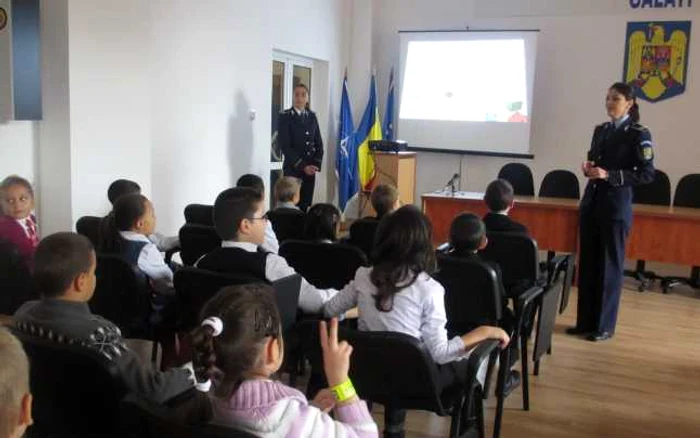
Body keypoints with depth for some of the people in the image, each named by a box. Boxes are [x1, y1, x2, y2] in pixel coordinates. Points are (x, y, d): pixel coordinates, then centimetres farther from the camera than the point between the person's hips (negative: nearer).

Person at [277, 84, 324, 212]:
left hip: (311, 168, 4)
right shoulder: (285, 116, -3)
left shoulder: (312, 116, 12)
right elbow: (285, 146, -10)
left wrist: (316, 164, -3)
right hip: (292, 169, -4)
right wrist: (302, 166, -15)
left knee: (305, 206, 4)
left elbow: (318, 142, 12)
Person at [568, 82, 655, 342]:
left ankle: (604, 325, 11)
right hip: (591, 201, 6)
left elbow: (647, 174, -11)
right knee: (587, 262, 8)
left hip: (616, 206, -6)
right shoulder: (600, 130, 12)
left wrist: (609, 175, -20)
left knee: (610, 264, 1)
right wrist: (588, 168, -2)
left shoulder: (639, 134, -7)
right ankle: (585, 321, 18)